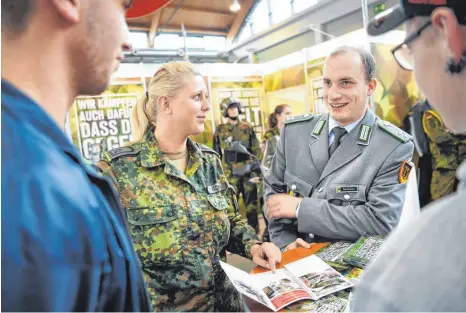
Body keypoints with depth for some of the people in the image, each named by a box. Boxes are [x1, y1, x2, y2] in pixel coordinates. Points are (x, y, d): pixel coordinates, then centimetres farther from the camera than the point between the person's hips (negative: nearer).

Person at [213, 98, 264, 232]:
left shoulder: (248, 128, 6)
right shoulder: (220, 130, 4)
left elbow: (257, 150, 5)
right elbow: (216, 153, 7)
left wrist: (257, 171, -2)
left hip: (248, 172, 1)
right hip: (230, 174, -1)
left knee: (252, 204, 7)